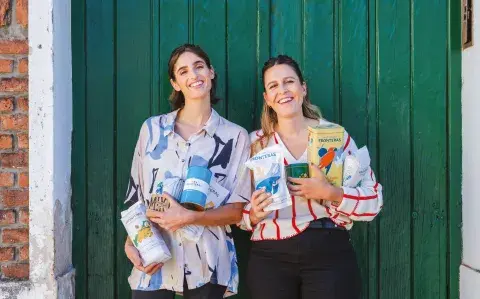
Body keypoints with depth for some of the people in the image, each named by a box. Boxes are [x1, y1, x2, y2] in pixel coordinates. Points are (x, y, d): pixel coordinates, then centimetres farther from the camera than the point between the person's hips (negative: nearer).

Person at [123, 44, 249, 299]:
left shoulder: (235, 136, -1)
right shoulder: (152, 128, 5)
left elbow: (237, 210, -3)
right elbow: (135, 192, 9)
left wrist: (189, 217, -17)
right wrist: (131, 241, -5)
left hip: (207, 265, -1)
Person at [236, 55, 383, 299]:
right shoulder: (256, 143, 5)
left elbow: (373, 200, -2)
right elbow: (239, 210, 7)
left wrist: (329, 193, -17)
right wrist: (254, 215, -14)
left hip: (330, 254, -1)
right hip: (270, 258, 1)